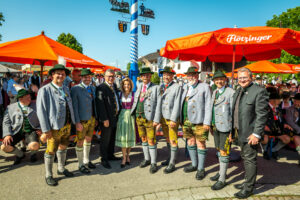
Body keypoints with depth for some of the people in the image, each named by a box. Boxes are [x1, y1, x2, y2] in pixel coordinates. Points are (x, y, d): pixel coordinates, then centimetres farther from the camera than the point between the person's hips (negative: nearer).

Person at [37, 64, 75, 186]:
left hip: (67, 126, 7)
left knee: (63, 147, 21)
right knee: (51, 151, 7)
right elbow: (41, 111, -15)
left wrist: (72, 122, 8)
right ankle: (48, 175, 26)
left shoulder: (66, 89, 9)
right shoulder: (45, 90, -13)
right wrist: (46, 130, -17)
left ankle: (61, 169, 41)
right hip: (54, 128, -7)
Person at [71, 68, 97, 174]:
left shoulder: (93, 88, 8)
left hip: (92, 119, 6)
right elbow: (74, 106, -14)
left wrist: (96, 118, 11)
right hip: (82, 121, -6)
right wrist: (77, 122, -17)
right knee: (80, 142, 6)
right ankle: (81, 165, 22)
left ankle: (86, 161, 36)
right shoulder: (75, 89, -12)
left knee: (88, 140, 18)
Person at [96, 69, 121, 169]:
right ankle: (104, 159, 18)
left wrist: (118, 114, 8)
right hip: (107, 119, -8)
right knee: (105, 139, 4)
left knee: (112, 138, 19)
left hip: (115, 117, 8)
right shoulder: (101, 88, -13)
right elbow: (100, 104, -18)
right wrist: (104, 119, -20)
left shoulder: (114, 86, 12)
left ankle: (110, 155, 35)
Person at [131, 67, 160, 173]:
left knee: (151, 141, -1)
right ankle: (146, 159, 32)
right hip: (139, 117, 6)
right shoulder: (139, 86, 11)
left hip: (150, 118, -5)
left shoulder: (156, 88, -6)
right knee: (143, 139, 16)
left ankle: (153, 163, 13)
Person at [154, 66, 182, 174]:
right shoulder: (161, 87, 7)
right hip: (163, 117, 6)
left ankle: (172, 164, 12)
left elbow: (177, 104, -14)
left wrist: (173, 119, -18)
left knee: (173, 140, 2)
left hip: (172, 118, -5)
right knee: (168, 139, 18)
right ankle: (171, 158, 35)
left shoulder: (177, 87, -8)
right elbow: (159, 103, 2)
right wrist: (157, 119, -3)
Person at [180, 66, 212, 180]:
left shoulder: (205, 87, -3)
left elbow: (208, 106, -8)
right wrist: (181, 119, 12)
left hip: (198, 121, -6)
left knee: (200, 144, 2)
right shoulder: (185, 87, 14)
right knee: (190, 142, 15)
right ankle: (194, 164, 32)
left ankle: (201, 168, 16)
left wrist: (207, 122, -14)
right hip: (186, 121, 6)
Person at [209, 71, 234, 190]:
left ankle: (222, 180, 8)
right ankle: (222, 172, 34)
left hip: (225, 126, -7)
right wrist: (211, 125, 14)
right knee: (219, 150, 17)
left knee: (224, 152, -1)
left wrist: (232, 130, -14)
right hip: (215, 126, 7)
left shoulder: (230, 92, -11)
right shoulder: (215, 92, 11)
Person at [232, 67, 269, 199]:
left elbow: (262, 115, -17)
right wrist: (233, 130, 14)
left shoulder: (259, 91, -14)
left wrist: (256, 134, -20)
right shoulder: (238, 92, 11)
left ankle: (248, 188, 16)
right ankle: (247, 182, 36)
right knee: (245, 158, 20)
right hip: (240, 132, 8)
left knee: (250, 160, 2)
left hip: (250, 134, -8)